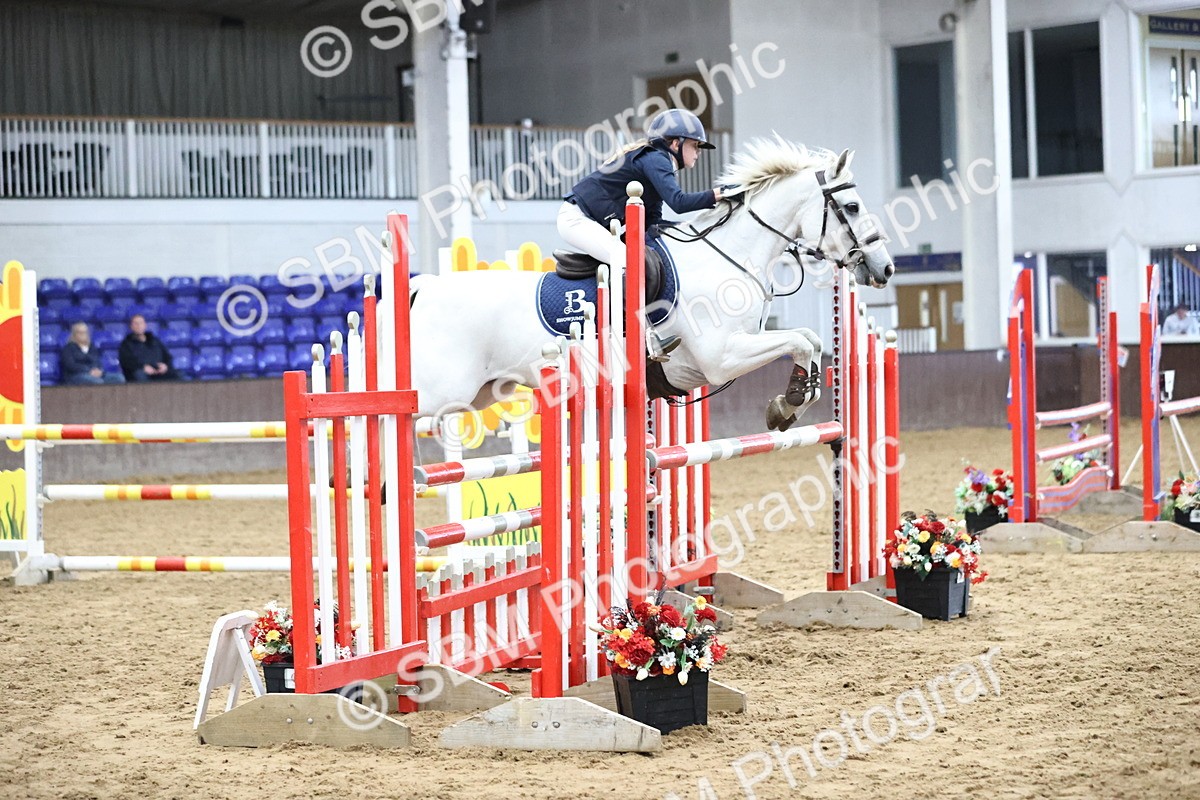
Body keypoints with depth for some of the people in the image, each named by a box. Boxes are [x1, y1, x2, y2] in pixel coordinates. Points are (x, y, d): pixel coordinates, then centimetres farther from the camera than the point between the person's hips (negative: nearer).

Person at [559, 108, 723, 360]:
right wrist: (717, 195, -28)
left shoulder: (657, 161, 16)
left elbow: (652, 224, 14)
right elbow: (678, 201, -29)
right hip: (576, 218, -11)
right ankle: (646, 336, -39)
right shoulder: (654, 158, -15)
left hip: (595, 224, 11)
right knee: (625, 259, -29)